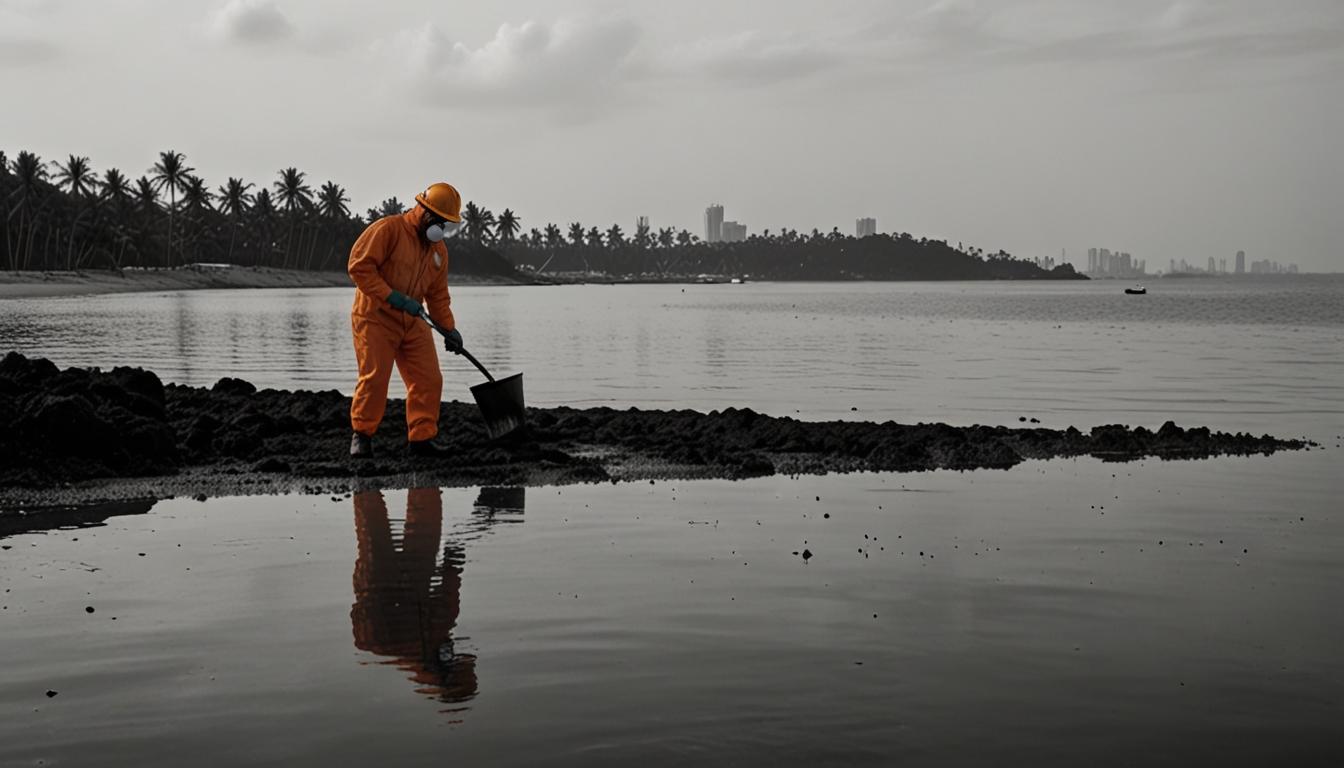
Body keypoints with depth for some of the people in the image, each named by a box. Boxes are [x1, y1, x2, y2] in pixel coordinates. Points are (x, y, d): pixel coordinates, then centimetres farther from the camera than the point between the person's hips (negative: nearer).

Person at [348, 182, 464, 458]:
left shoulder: (439, 250, 11)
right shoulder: (388, 229, -13)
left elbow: (438, 294, 19)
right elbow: (359, 265, -19)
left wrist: (449, 328, 9)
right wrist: (393, 297, -24)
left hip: (413, 323, 7)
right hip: (375, 317, -7)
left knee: (429, 380, -1)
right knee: (374, 378, -9)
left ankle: (422, 438, 9)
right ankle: (361, 435, 8)